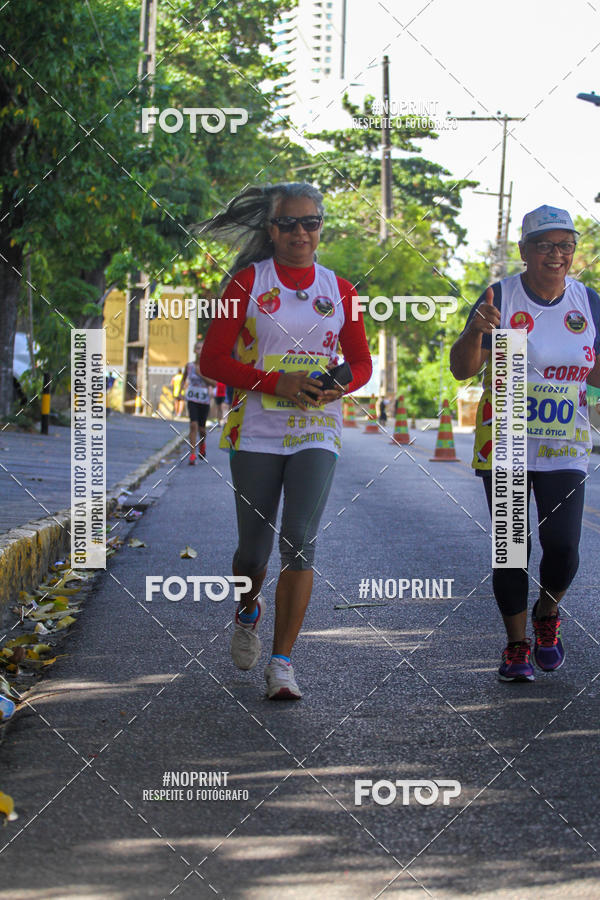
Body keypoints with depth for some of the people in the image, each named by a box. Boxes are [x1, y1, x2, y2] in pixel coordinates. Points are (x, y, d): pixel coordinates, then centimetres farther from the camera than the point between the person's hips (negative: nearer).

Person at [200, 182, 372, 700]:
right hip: (255, 431, -1)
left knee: (300, 542, -13)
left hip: (316, 433, 1)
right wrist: (275, 382, -16)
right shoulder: (248, 282, 0)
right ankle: (248, 613, 40)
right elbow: (213, 359, -3)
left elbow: (361, 363, 15)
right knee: (254, 549, 5)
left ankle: (282, 663, -10)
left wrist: (339, 385, -8)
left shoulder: (338, 290, 8)